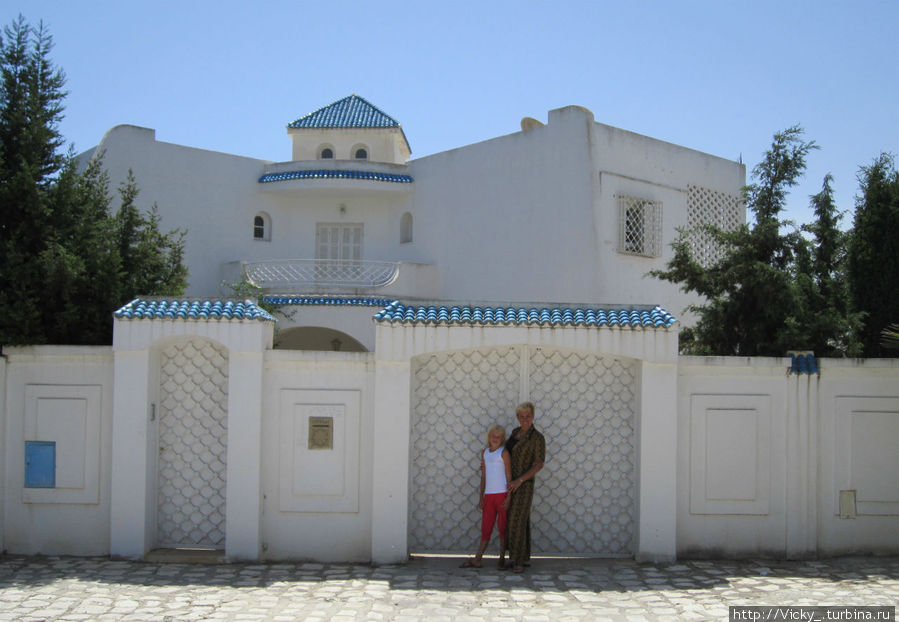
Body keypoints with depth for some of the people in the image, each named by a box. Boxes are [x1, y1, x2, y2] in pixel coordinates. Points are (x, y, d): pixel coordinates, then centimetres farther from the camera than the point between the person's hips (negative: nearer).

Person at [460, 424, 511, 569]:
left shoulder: (504, 453, -4)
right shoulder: (485, 453, 12)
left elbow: (509, 476, -6)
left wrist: (508, 498, -11)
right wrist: (481, 497, 12)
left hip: (502, 494, -5)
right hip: (489, 495, 5)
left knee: (502, 528, 3)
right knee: (486, 528, 8)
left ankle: (502, 559, 12)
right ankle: (477, 560, 11)